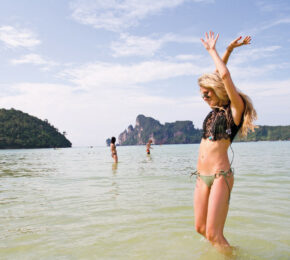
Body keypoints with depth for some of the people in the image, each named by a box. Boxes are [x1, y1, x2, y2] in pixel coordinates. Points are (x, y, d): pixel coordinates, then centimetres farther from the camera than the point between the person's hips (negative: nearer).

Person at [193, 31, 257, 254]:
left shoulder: (235, 109, -5)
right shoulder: (216, 109, 15)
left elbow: (224, 75, -16)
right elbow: (218, 76, 24)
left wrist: (212, 50, -1)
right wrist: (229, 50, 20)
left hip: (220, 175, -8)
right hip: (202, 176, 8)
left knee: (213, 234, -7)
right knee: (200, 228, 11)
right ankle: (224, 251, 33)